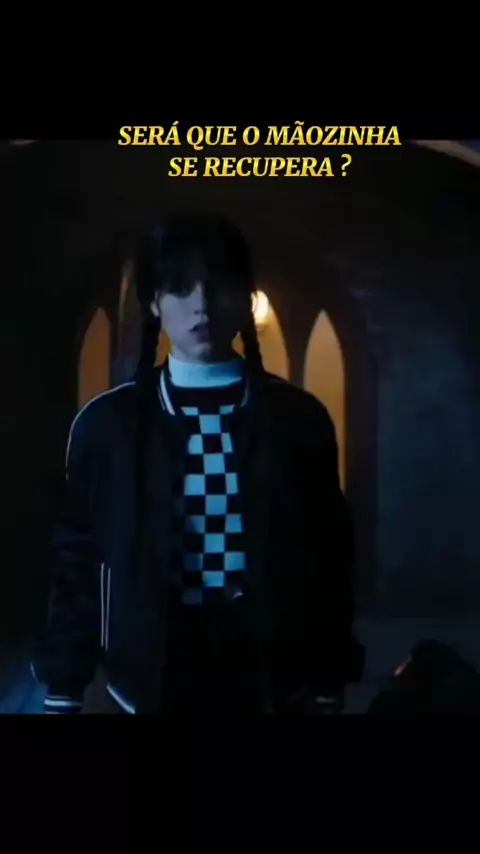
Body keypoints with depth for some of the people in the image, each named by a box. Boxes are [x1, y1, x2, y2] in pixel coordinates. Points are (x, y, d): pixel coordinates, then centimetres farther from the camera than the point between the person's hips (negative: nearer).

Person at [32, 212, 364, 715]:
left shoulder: (298, 418, -2)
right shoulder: (107, 424, -4)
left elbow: (328, 561, 3)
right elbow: (78, 561, 1)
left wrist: (328, 688, 4)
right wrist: (62, 693, 2)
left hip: (272, 680, 1)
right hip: (149, 682, 0)